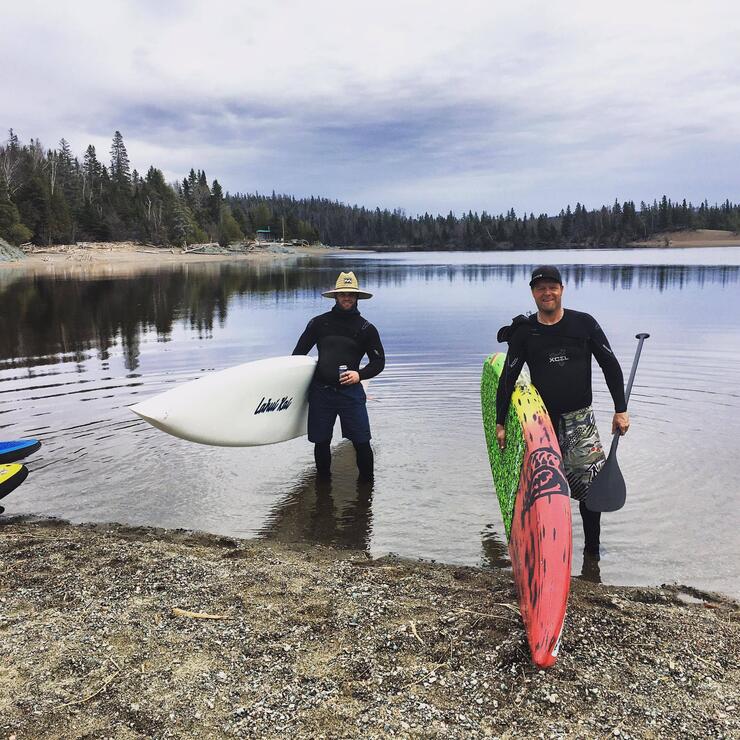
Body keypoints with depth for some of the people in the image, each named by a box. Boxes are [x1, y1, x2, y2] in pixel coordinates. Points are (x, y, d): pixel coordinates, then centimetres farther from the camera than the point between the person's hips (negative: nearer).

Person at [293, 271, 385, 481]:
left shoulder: (366, 328, 6)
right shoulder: (319, 323, 8)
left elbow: (379, 361, 8)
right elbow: (299, 353, 16)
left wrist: (360, 374, -9)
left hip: (350, 391, -1)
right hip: (320, 391, 1)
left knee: (361, 442, -4)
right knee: (321, 442, 8)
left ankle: (367, 483, 15)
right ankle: (323, 480, 29)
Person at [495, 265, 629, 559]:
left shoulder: (584, 323, 1)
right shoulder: (524, 332, 1)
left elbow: (611, 366, 5)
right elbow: (508, 378, 4)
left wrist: (620, 410, 1)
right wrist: (500, 423, 3)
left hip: (579, 416, 0)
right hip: (542, 418, 0)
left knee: (591, 485, -6)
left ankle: (592, 550, 9)